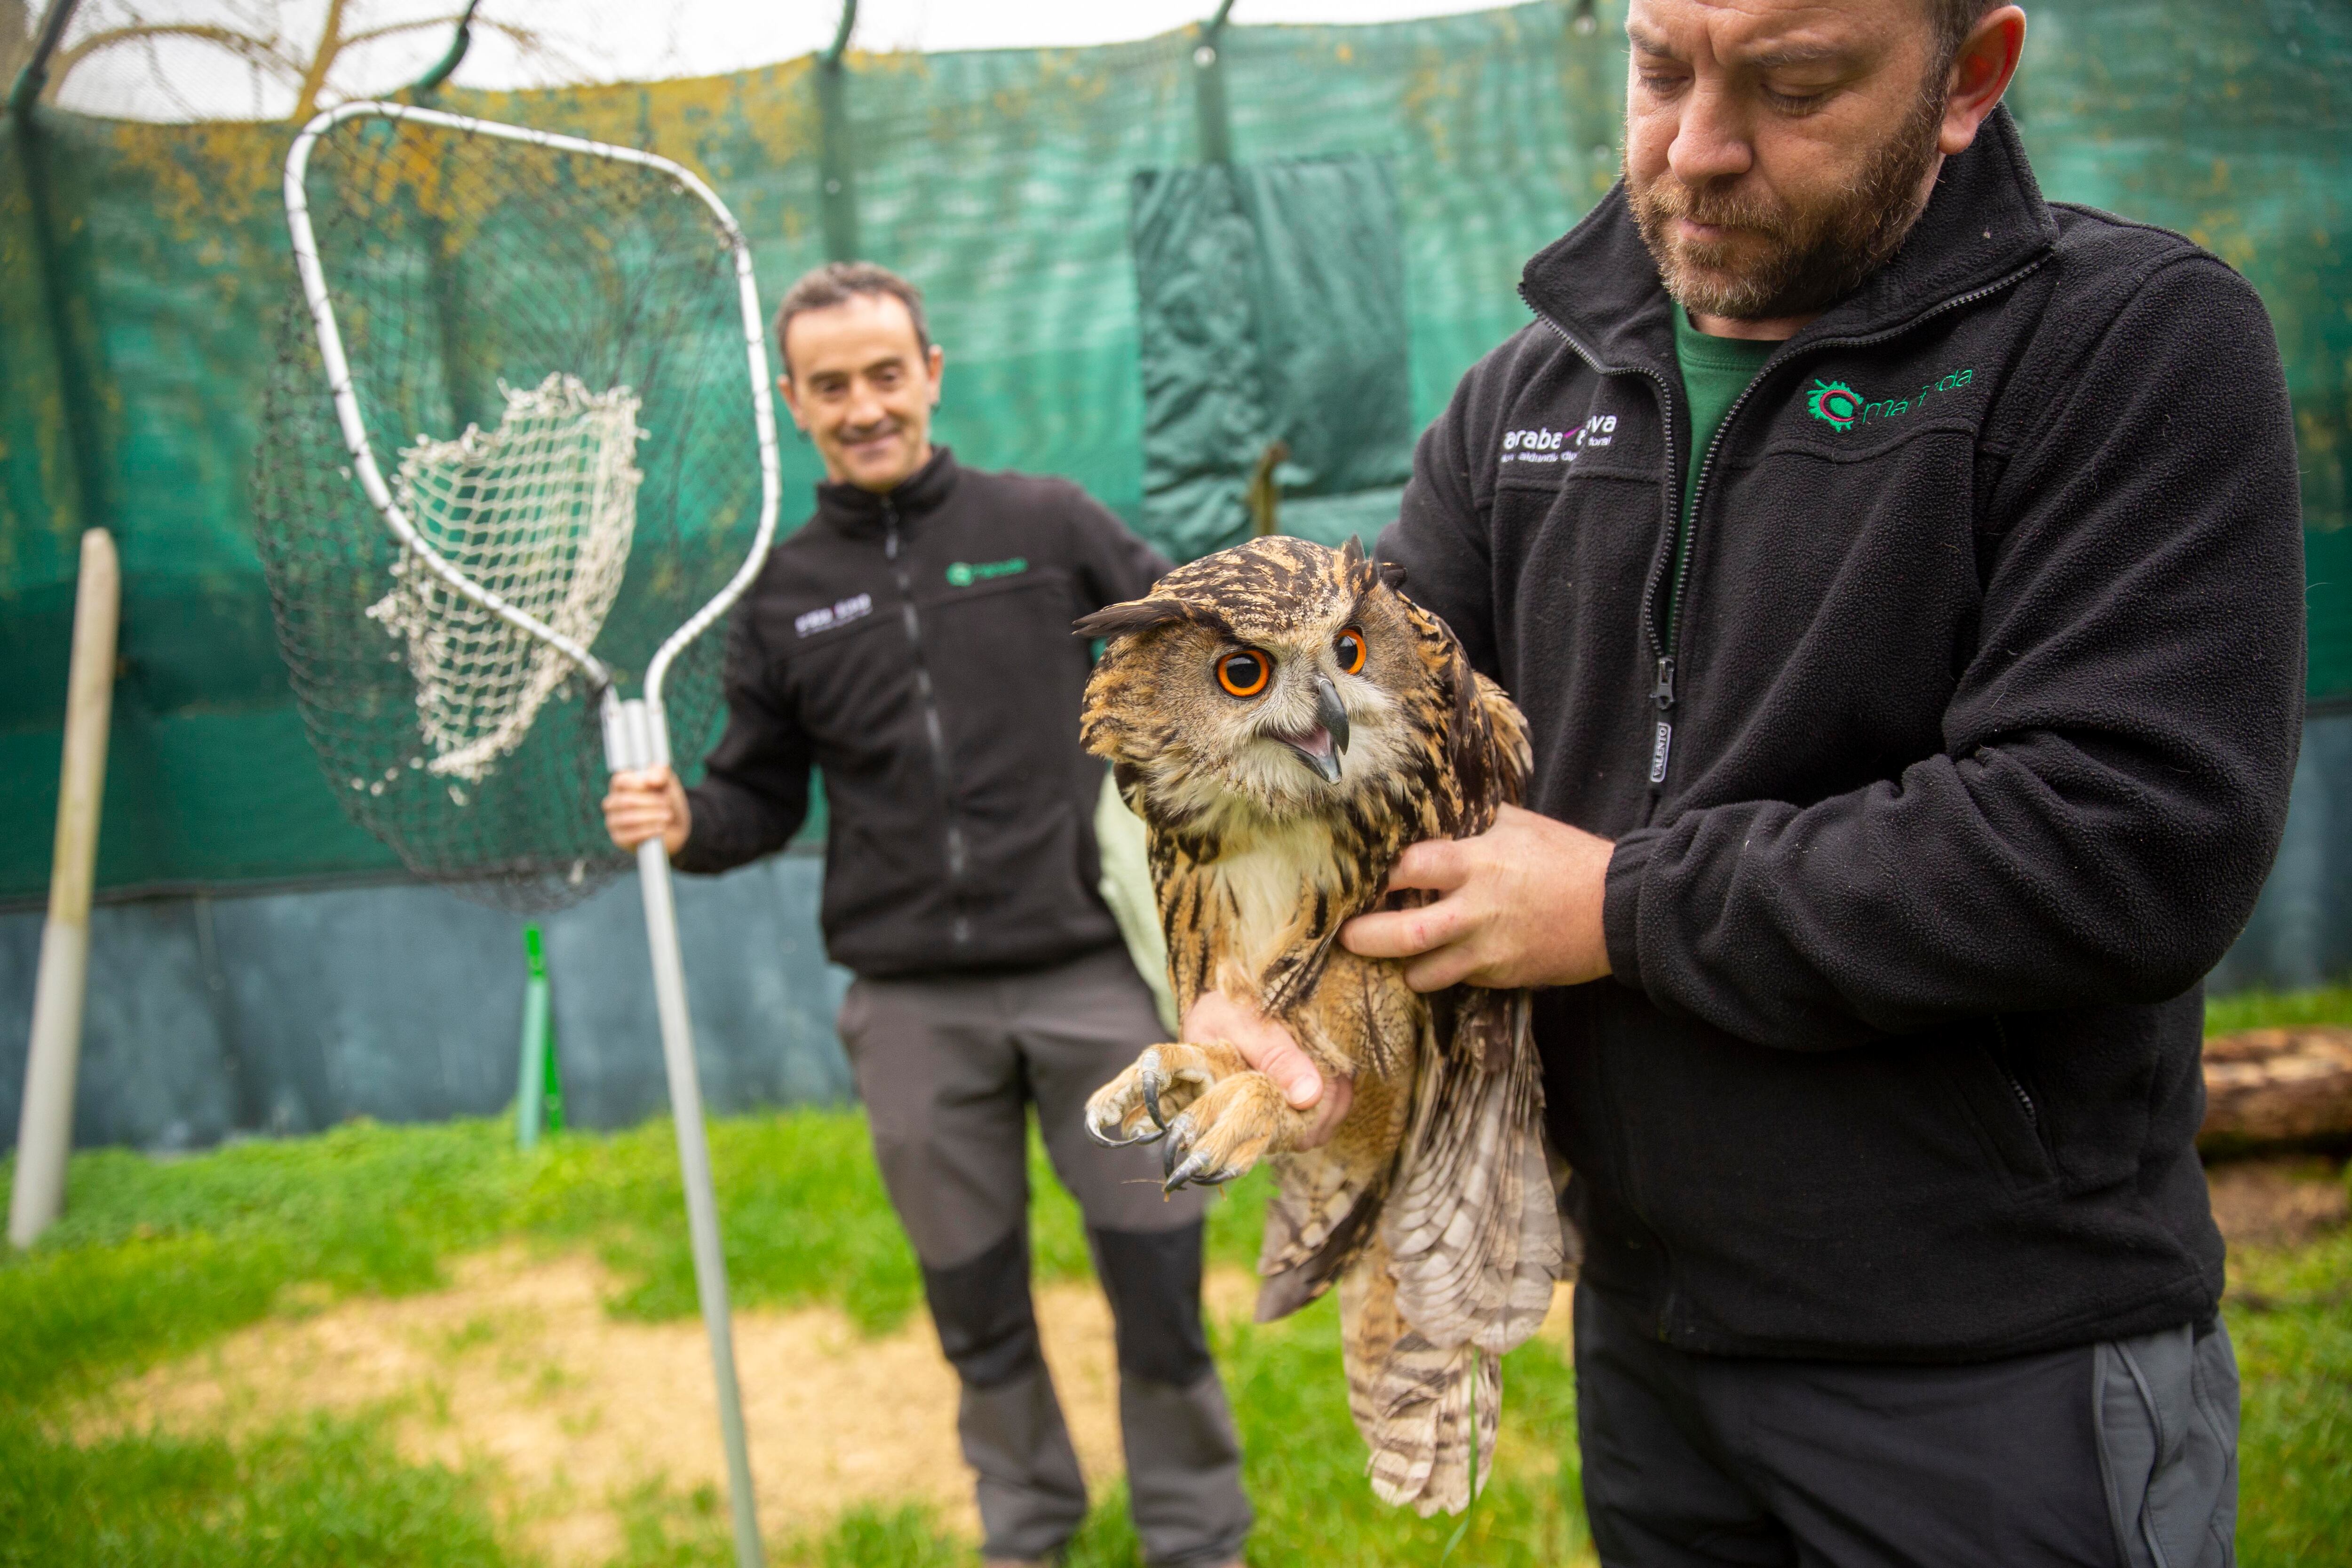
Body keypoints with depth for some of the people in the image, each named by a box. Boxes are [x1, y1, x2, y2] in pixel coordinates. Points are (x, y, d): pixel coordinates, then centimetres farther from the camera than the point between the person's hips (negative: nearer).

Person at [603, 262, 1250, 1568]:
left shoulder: (1046, 523, 1)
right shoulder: (782, 595, 7)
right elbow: (762, 801, 10)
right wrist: (682, 821, -9)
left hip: (1089, 978, -2)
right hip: (913, 1011, 2)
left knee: (1157, 1279, 5)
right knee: (973, 1299, 15)